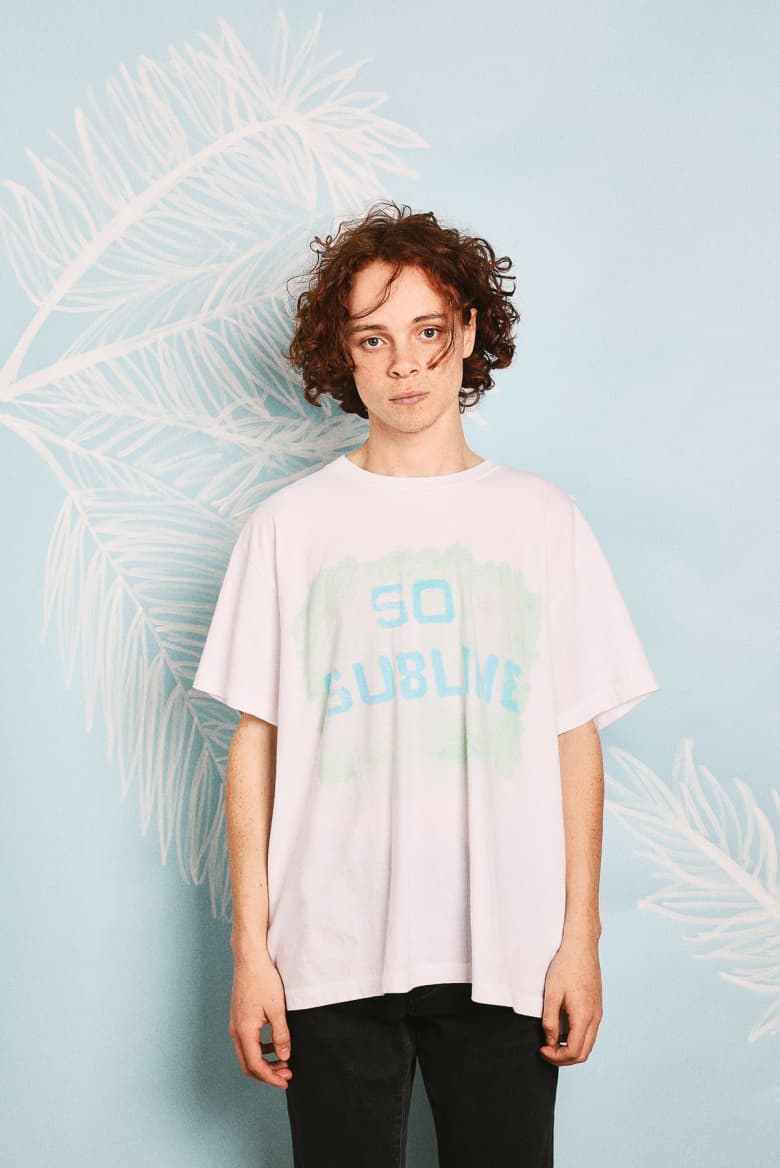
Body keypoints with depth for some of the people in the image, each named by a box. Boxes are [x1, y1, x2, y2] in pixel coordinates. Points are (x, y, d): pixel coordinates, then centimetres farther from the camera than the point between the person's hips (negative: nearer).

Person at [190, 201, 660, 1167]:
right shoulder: (288, 526, 2)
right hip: (333, 953, 0)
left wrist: (580, 938, 1)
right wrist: (250, 948, -1)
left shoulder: (544, 519, 4)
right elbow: (255, 741, 2)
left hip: (507, 951, 1)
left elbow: (576, 740, 4)